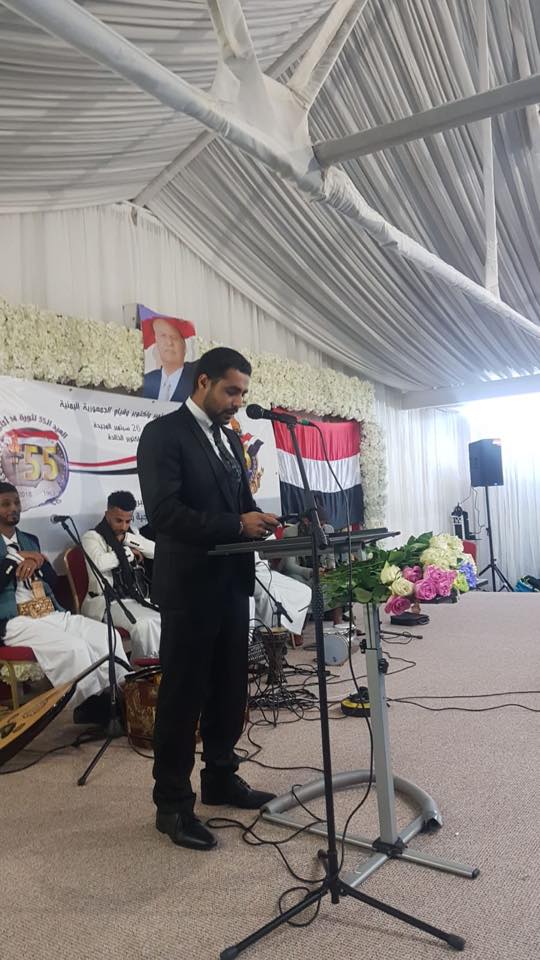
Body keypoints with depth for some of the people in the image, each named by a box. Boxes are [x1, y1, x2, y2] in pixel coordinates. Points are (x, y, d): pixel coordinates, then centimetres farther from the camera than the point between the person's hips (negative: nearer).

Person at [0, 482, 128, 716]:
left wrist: (37, 563, -3)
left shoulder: (29, 540, 21)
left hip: (52, 613, 6)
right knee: (73, 646, -29)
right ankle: (90, 708, -14)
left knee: (107, 635, -13)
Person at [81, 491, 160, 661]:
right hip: (105, 601, -6)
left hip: (136, 598, 6)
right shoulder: (92, 537, 0)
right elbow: (98, 563, -21)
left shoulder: (133, 534, 19)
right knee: (144, 623, -31)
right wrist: (129, 552, -7)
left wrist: (129, 540, -5)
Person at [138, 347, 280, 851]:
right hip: (189, 584, -8)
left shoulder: (230, 439, 14)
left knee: (230, 688, 16)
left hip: (231, 581, 8)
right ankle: (172, 803, 17)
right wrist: (236, 525, -25)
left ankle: (220, 778, 33)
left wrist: (261, 522, -4)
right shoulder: (163, 433, -11)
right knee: (183, 694, 3)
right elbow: (163, 511, -21)